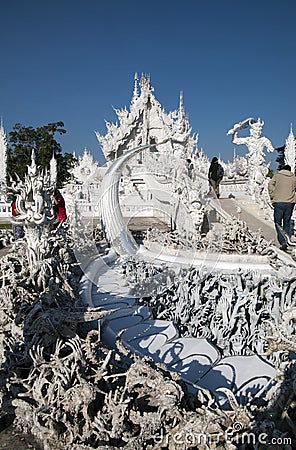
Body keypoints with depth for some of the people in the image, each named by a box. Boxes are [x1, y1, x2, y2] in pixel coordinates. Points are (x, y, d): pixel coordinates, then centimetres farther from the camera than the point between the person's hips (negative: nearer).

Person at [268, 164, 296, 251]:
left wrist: (272, 197, -1)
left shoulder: (277, 175, 4)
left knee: (278, 223, 1)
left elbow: (270, 185, -6)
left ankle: (283, 242, -13)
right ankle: (287, 241, 15)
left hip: (279, 202, -3)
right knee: (287, 223, 14)